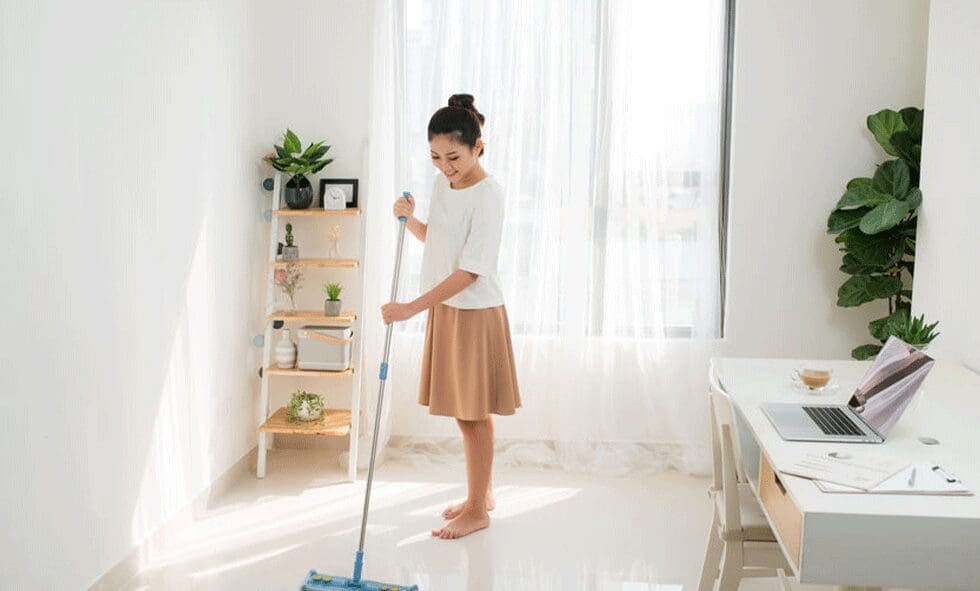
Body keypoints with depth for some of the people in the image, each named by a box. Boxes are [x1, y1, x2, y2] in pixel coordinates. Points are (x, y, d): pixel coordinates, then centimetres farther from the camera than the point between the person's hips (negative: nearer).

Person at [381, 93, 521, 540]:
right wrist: (410, 219, 0)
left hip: (475, 314, -8)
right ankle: (482, 492, 31)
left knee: (473, 413, 2)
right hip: (444, 309, 8)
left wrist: (412, 307, -28)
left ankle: (477, 510, 15)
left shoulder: (487, 194, -20)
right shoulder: (443, 184, 5)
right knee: (463, 410, 16)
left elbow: (470, 271, -25)